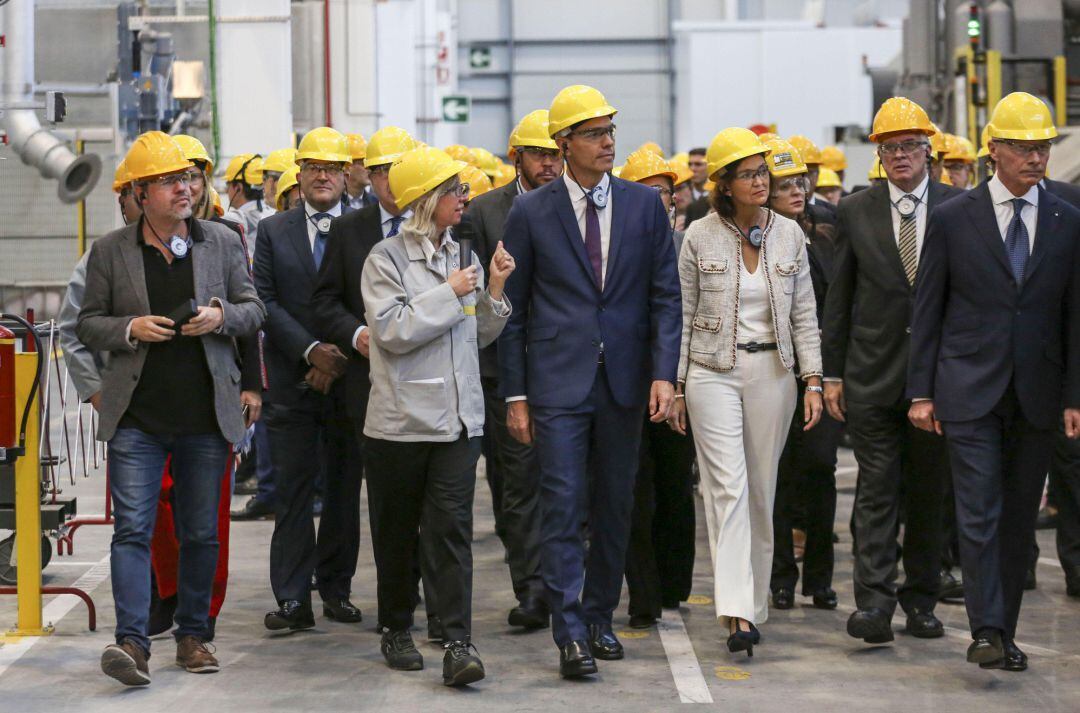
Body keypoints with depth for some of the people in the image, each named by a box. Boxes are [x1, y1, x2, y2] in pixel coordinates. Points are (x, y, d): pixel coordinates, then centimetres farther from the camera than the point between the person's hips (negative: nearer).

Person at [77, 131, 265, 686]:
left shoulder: (223, 243, 7)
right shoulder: (110, 251, 4)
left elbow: (253, 309, 10)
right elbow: (88, 323, 8)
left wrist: (221, 317, -11)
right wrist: (130, 329, -12)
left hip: (206, 414, 2)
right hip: (137, 416, -1)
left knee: (201, 532, 8)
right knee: (132, 528, -9)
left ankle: (192, 634, 19)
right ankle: (132, 641, -11)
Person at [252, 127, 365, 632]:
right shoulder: (273, 230, 7)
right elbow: (266, 302, 0)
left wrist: (342, 357, -9)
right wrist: (311, 350, -12)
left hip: (349, 377, 0)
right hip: (292, 379, 0)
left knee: (344, 488, 7)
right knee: (292, 490, -2)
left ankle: (336, 588, 17)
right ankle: (292, 598, -1)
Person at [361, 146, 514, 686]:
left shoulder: (462, 256, 11)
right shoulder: (386, 258, -5)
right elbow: (392, 332, -15)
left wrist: (494, 289, 2)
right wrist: (448, 293, -13)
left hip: (458, 417, 3)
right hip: (401, 419, -3)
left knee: (452, 528, -7)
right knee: (397, 531, 10)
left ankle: (459, 642, -11)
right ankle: (396, 630, 26)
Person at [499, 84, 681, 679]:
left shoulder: (644, 205, 5)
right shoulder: (531, 212, 0)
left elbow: (665, 295, 5)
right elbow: (513, 309, 2)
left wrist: (663, 373, -6)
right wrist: (515, 394, -1)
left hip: (624, 382, 3)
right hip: (559, 383, -3)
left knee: (615, 509, 10)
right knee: (563, 509, -6)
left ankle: (600, 618, 23)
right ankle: (571, 634, -4)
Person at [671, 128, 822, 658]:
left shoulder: (789, 234, 5)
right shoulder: (700, 237, -1)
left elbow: (804, 315, 7)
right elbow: (683, 316, 3)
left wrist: (813, 380, 0)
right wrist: (675, 385, 1)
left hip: (772, 372, 3)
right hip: (712, 372, -2)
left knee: (761, 491, 7)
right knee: (728, 488, -12)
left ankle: (754, 603, 19)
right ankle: (736, 613, -17)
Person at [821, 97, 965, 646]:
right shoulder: (855, 211, 5)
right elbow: (839, 298, 7)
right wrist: (832, 373, 3)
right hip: (873, 371, 0)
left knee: (928, 492, 9)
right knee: (877, 489, -4)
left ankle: (921, 599, 20)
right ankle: (874, 602, -7)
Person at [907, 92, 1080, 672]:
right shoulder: (953, 220, 1)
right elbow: (926, 312, 3)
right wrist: (921, 391, 0)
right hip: (970, 392, -2)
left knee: (1019, 518, 8)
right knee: (979, 514, -9)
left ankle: (1005, 632, 17)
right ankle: (986, 630, -8)